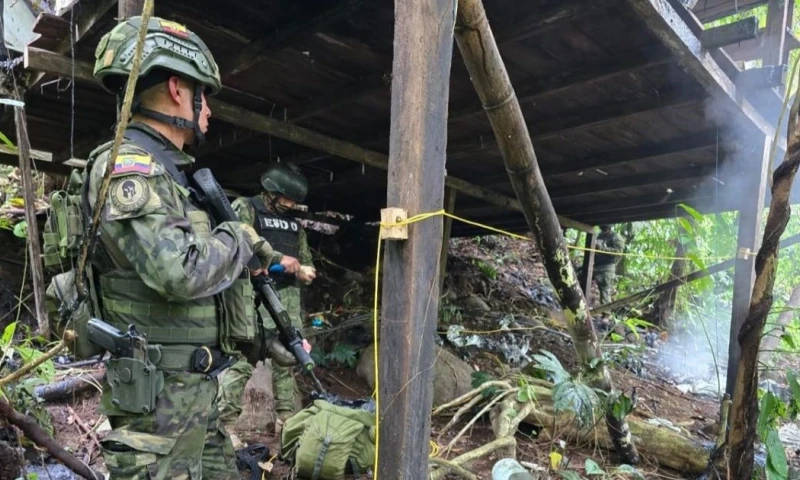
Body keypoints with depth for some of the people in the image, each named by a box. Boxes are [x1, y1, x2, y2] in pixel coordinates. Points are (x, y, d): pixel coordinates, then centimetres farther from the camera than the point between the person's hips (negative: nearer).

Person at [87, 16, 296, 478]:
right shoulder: (126, 167, -16)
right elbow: (181, 272, -30)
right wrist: (242, 236, -13)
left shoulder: (168, 172, 14)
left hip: (197, 387, 10)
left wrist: (263, 333, 15)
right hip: (159, 396, -10)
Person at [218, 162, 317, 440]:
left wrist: (305, 270, 0)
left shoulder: (293, 223, 19)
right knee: (243, 358, -10)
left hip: (288, 295, 7)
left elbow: (306, 257, 24)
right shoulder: (245, 208, 0)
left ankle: (285, 418, 20)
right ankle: (225, 423, -1)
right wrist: (279, 258, -21)